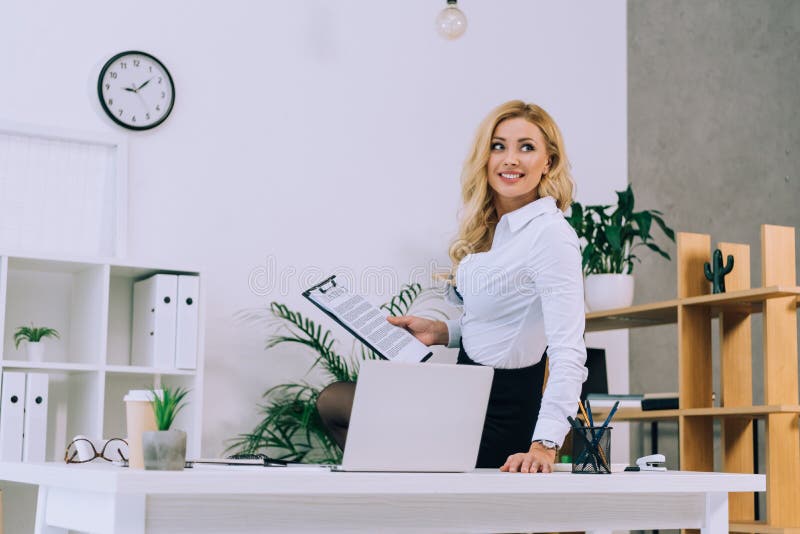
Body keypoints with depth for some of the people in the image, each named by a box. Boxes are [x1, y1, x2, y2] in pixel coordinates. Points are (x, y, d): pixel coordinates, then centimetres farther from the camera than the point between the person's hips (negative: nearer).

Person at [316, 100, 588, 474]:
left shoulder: (551, 236, -21)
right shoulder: (490, 228, 7)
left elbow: (568, 352, -29)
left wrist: (544, 445, -38)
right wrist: (441, 332, 3)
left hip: (498, 415, -9)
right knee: (332, 400, 15)